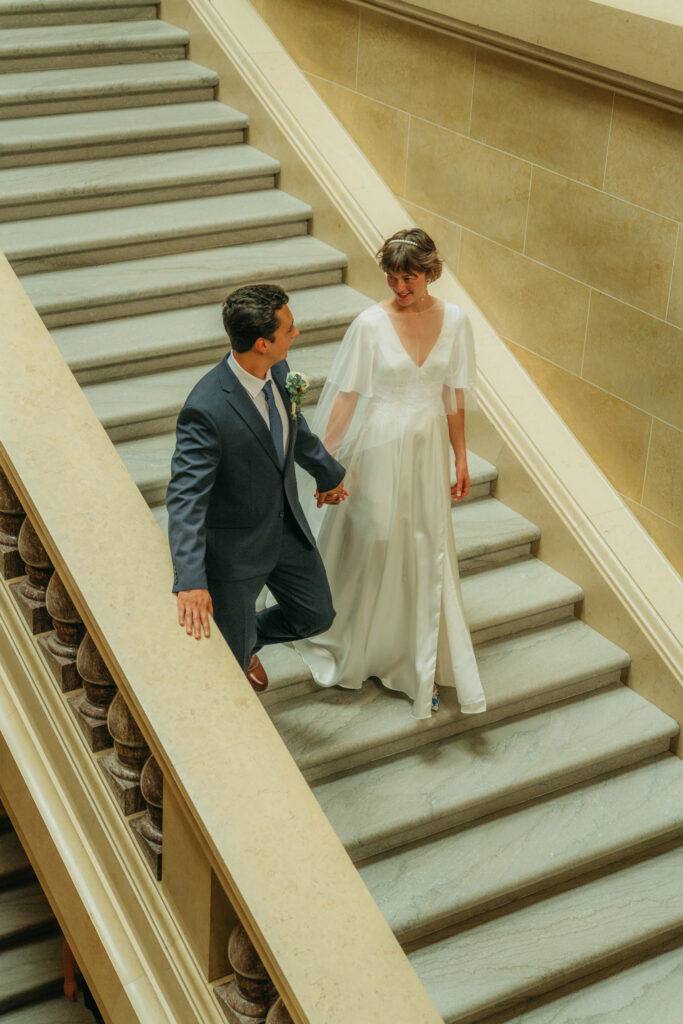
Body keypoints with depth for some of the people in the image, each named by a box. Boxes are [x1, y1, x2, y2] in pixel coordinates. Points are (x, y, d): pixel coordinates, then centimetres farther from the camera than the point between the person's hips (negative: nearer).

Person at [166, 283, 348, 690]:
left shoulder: (276, 369, -9)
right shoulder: (206, 410, -34)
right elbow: (185, 498, -34)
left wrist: (329, 472, 29)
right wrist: (190, 581, -41)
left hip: (287, 526, 7)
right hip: (235, 546, -7)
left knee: (316, 615, 22)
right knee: (231, 659, 7)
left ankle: (248, 640, 49)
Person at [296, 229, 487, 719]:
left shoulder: (454, 320, -4)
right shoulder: (371, 323, -14)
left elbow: (454, 395, 4)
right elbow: (346, 394, -10)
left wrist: (461, 458, 7)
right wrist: (326, 458, -12)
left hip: (429, 448, 3)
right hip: (380, 448, -3)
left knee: (427, 548, 8)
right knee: (371, 541, 9)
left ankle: (424, 668, 20)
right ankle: (354, 645, 36)